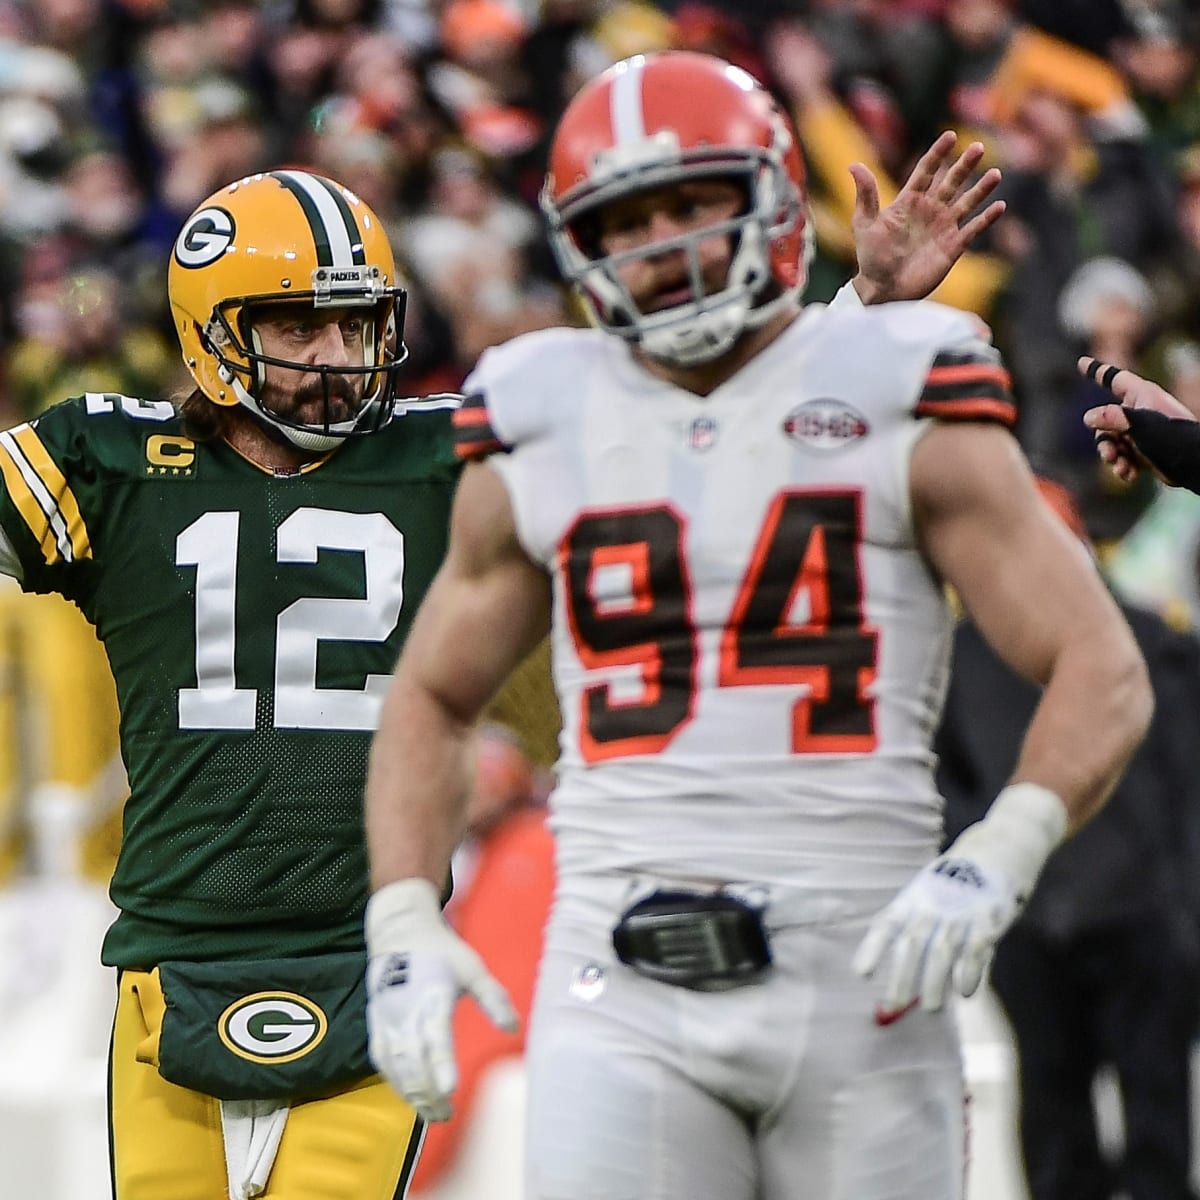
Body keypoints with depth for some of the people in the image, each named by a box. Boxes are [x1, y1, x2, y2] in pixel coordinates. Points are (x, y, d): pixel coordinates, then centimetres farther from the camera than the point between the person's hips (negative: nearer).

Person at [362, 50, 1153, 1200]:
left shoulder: (903, 414, 2)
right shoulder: (541, 444, 10)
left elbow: (1102, 671, -1)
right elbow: (430, 699, 22)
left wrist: (996, 860, -18)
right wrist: (403, 925, 6)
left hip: (858, 971, -1)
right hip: (625, 993, 1)